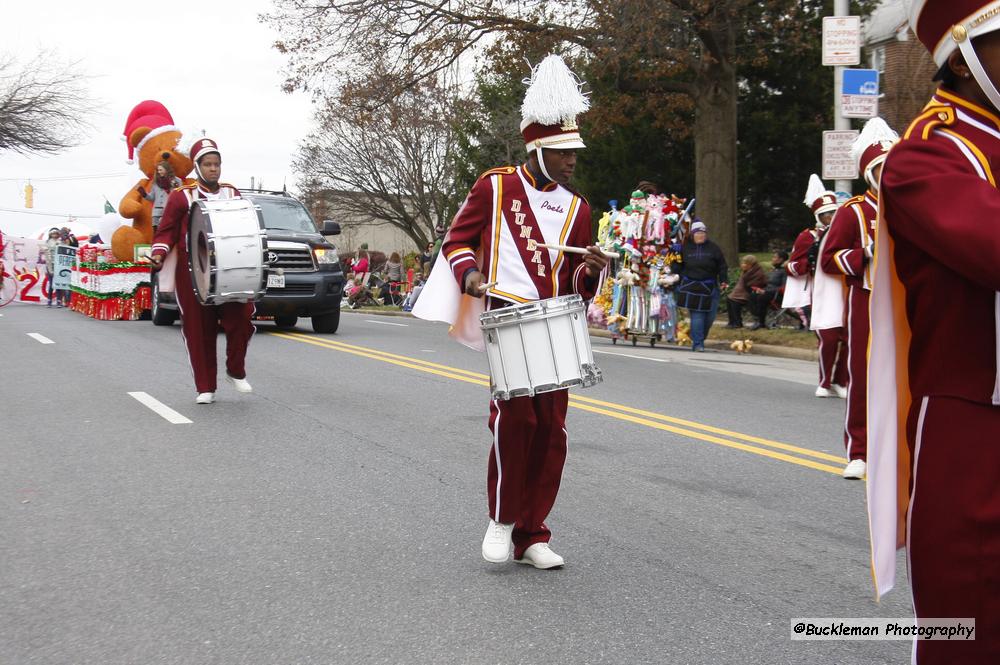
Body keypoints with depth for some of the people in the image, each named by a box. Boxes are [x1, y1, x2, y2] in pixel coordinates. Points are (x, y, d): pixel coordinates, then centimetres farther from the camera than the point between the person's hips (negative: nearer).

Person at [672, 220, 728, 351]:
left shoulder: (713, 248, 4)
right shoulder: (685, 248, 4)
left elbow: (722, 266, 7)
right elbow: (677, 266, 10)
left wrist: (723, 281, -2)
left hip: (709, 287, 2)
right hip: (691, 286, -2)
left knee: (710, 316, 2)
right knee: (697, 316, -9)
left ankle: (700, 338, 24)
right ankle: (697, 343, -7)